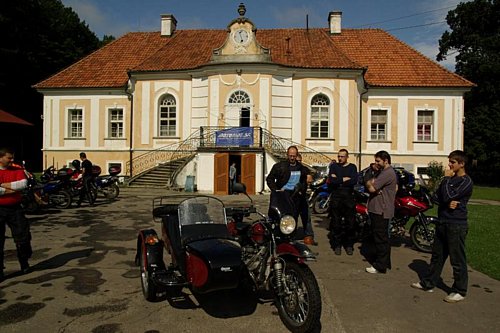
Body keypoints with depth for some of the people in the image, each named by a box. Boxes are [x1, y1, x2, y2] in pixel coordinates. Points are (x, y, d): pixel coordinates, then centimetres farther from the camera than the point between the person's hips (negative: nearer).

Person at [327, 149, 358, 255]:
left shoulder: (352, 167, 8)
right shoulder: (334, 166, 8)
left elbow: (354, 181, -11)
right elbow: (331, 180, -8)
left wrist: (338, 180, -11)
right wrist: (345, 179, -9)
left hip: (349, 197, 0)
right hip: (336, 197, 0)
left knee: (350, 223, 2)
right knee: (336, 223, 1)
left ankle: (349, 245, 13)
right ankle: (337, 245, 10)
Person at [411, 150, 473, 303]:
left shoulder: (466, 181, -12)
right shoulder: (451, 179, 14)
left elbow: (448, 196, -23)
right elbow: (437, 196, 8)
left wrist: (446, 178, -12)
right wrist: (448, 203, -11)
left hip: (456, 225, -8)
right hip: (443, 222, 8)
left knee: (457, 260, 2)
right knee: (437, 255, 16)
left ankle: (460, 291, 15)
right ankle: (428, 283, 26)